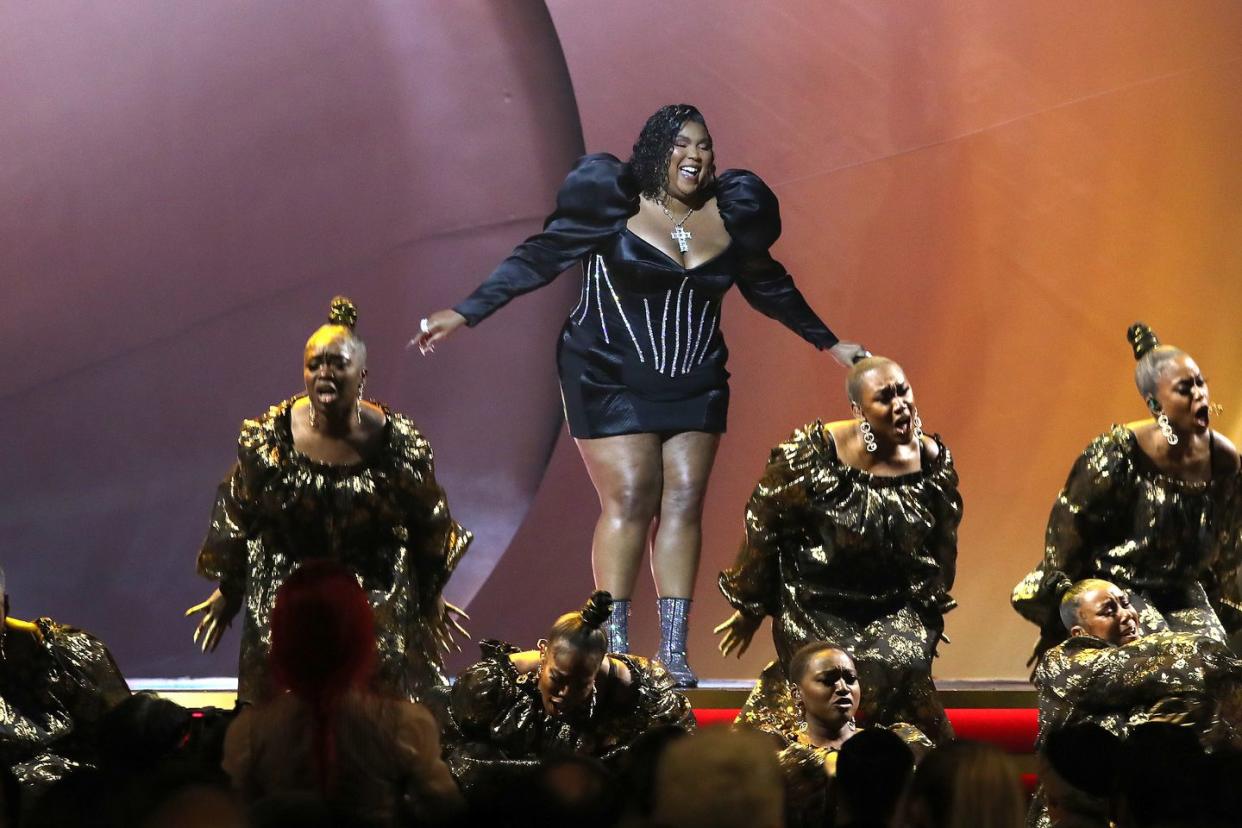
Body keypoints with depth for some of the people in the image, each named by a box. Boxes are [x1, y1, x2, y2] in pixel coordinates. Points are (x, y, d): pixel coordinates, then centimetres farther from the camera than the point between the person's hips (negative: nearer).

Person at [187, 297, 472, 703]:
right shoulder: (267, 436, -8)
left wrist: (432, 595, 13)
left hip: (379, 606, 0)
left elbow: (430, 525, 4)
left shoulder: (399, 442, -10)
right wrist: (228, 591, 12)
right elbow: (237, 515, 5)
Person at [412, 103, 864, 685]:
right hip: (612, 380, -4)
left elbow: (769, 287, 21)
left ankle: (674, 650, 1)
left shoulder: (730, 214, 5)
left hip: (694, 385, 5)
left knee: (684, 501, -3)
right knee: (629, 500, -12)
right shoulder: (615, 205, -8)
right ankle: (615, 649, -7)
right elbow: (538, 259, -7)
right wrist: (466, 313, -13)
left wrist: (830, 343, 28)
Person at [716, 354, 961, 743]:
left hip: (895, 608, 3)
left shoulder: (932, 460, -3)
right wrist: (750, 608, 2)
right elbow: (763, 524, -5)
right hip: (815, 604, -2)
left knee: (902, 669, -21)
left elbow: (942, 547, 13)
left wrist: (928, 608, 14)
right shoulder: (814, 452, -16)